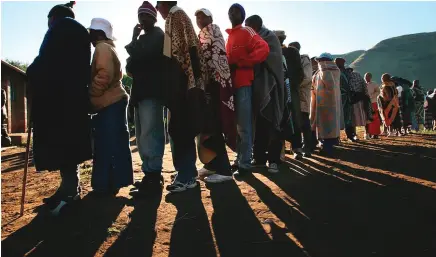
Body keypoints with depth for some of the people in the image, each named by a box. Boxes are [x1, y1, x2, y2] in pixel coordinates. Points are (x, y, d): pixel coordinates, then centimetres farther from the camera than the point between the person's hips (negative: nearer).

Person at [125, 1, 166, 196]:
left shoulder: (158, 36, 0)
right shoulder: (142, 39, 24)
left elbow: (139, 56, -15)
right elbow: (130, 66, 20)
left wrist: (133, 39, 2)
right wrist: (132, 68, -3)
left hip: (151, 91, -9)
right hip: (141, 91, 9)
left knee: (149, 135, -13)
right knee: (143, 137, 10)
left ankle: (153, 178, -10)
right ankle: (150, 175, 18)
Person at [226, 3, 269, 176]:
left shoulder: (247, 32, -1)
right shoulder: (230, 36, 22)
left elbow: (263, 49, -16)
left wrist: (241, 63, -17)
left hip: (243, 84, -8)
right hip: (232, 84, 8)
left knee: (243, 126, -7)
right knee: (236, 125, 11)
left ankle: (245, 164, -2)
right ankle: (239, 159, 21)